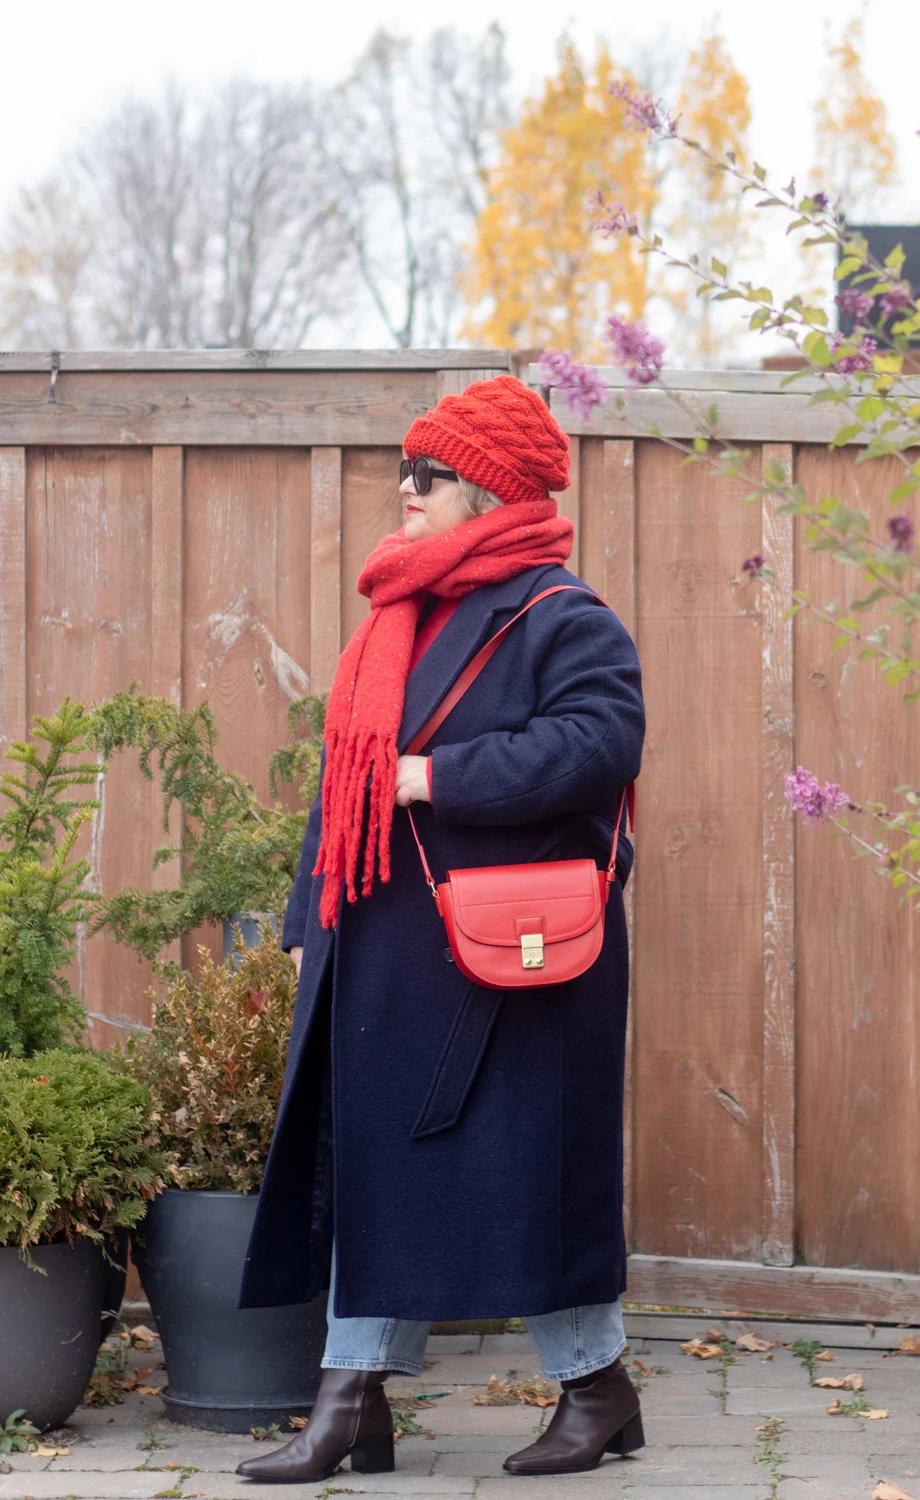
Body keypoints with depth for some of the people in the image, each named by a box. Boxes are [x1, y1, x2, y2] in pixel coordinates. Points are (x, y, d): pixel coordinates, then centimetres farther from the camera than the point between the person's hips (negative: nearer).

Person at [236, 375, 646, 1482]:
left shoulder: (559, 620, -8)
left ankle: (597, 1388, 14)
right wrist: (313, 922, 16)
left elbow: (602, 741, -24)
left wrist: (441, 777, -23)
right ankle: (353, 1403, 11)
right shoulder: (396, 623, 16)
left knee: (525, 1170, -2)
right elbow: (348, 778, 20)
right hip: (386, 956, 8)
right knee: (371, 1162, 7)